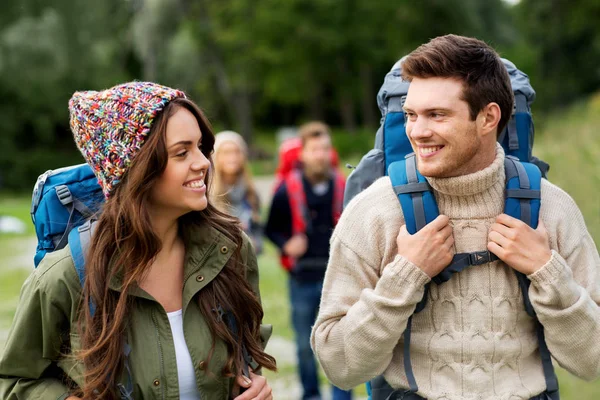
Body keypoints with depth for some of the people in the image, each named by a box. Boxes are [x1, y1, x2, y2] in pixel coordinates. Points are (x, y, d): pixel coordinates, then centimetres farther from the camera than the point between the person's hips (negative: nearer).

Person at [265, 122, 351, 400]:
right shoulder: (287, 189, -3)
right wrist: (286, 244, -14)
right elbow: (272, 229, 4)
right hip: (302, 278, 0)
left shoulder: (342, 186, 1)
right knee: (305, 343, 12)